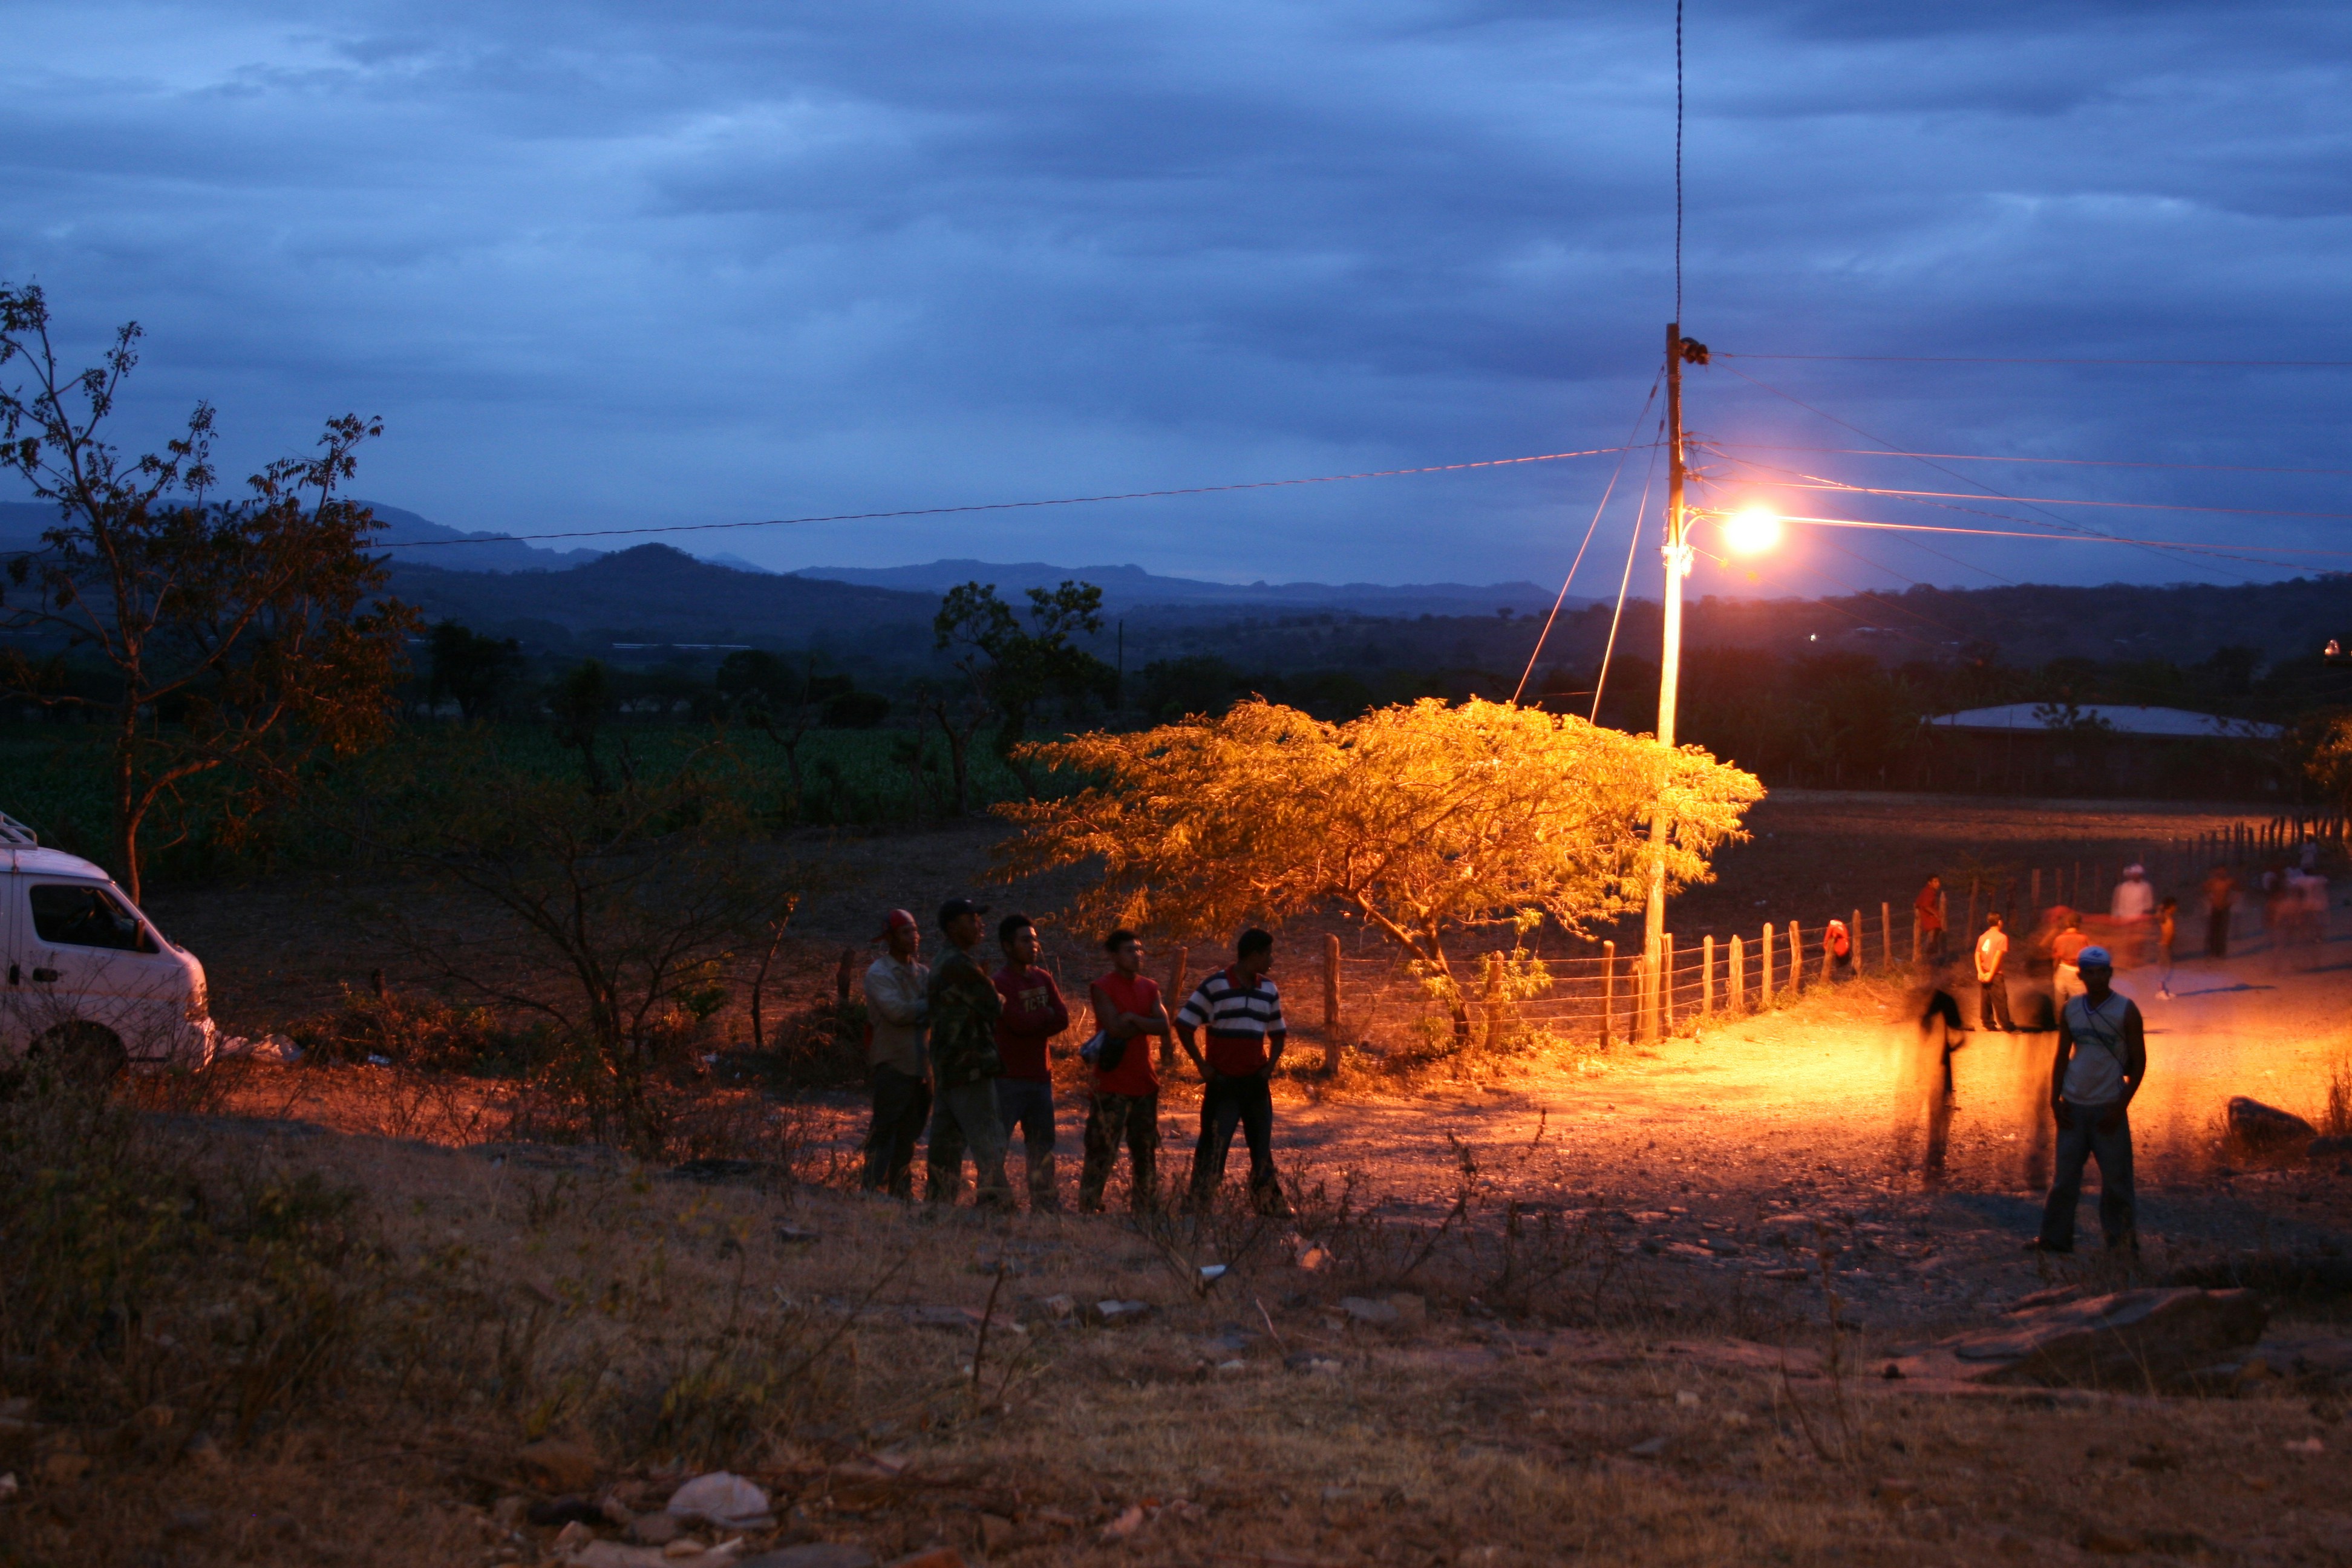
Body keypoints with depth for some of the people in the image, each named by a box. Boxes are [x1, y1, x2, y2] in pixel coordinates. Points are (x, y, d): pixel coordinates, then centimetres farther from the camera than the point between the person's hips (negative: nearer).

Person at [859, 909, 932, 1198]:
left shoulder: (921, 974, 16)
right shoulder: (879, 974, -8)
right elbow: (898, 1012, -21)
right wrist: (929, 1007, -8)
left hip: (920, 1064, 7)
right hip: (893, 1064, -7)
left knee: (909, 1133, 12)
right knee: (884, 1131, -6)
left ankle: (902, 1191, 19)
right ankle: (872, 1190, -4)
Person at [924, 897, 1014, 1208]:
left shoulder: (943, 967, 18)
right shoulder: (961, 966, -14)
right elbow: (994, 1007, -11)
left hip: (947, 1071, 10)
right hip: (971, 1069, -10)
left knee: (947, 1146, 11)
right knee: (988, 1143, -9)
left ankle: (939, 1203, 12)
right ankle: (993, 1201, -12)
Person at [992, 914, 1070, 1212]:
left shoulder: (1043, 979, 12)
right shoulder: (1000, 983, -11)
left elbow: (1063, 1019, 1)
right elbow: (1018, 1022, -21)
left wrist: (1032, 1023, -11)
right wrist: (1045, 1015, -5)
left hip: (1040, 1076, 8)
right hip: (1009, 1077, -8)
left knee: (1042, 1142, 13)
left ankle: (1044, 1203, 20)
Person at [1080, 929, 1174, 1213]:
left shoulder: (1149, 988, 13)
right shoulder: (1102, 989, -6)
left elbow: (1164, 1026, -1)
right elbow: (1116, 1028, -17)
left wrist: (1133, 1019, -13)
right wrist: (1148, 1025, -7)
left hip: (1144, 1083, 6)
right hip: (1112, 1084, -6)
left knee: (1145, 1152, 11)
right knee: (1102, 1152, -7)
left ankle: (1145, 1210, 18)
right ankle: (1088, 1211, -4)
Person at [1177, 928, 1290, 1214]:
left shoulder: (1269, 991, 9)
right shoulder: (1214, 987, -8)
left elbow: (1278, 1034, 20)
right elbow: (1184, 1026, -6)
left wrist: (1270, 1066, 5)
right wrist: (1202, 1065, -9)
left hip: (1256, 1083, 5)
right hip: (1223, 1083, -5)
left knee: (1263, 1150, 11)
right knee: (1213, 1148, -5)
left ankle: (1272, 1208, 19)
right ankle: (1197, 1209, -1)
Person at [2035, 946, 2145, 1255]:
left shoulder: (2126, 1010, -3)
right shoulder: (2071, 1010, 8)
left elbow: (2139, 1062, -2)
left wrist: (2121, 1106, -9)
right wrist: (2055, 1099, 3)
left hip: (2108, 1108, -3)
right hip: (2073, 1106, 3)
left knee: (2115, 1178, 0)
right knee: (2065, 1177, 5)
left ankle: (2122, 1243, 8)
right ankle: (2055, 1238, 10)